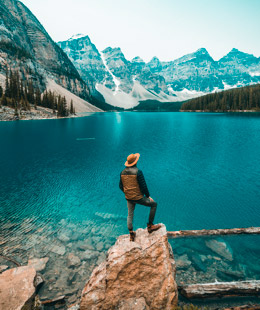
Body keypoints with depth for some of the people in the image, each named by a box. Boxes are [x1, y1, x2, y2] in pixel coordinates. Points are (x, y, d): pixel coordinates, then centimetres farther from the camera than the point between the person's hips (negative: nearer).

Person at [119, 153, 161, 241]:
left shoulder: (123, 172, 0)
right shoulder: (138, 172, -19)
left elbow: (121, 186, 8)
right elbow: (143, 186, -17)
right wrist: (148, 196, -2)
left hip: (128, 198, 6)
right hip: (138, 198, -6)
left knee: (130, 215, 22)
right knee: (154, 204, 14)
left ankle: (131, 234, 32)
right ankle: (150, 226, 19)